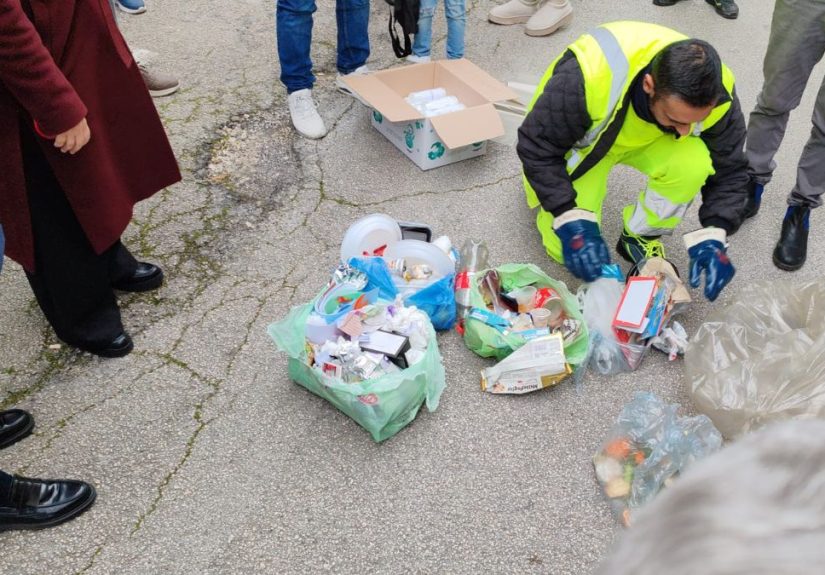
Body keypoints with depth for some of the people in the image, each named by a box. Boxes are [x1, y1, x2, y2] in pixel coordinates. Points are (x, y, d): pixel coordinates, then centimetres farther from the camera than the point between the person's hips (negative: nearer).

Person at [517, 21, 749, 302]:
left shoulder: (716, 94, -28)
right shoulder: (589, 76, -41)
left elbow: (728, 168, -14)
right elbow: (538, 148, -29)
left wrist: (712, 237, -29)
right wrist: (572, 221, -35)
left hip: (647, 139, 2)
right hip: (582, 140, -2)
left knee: (694, 162, -31)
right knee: (565, 247, -15)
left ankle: (640, 238, -4)